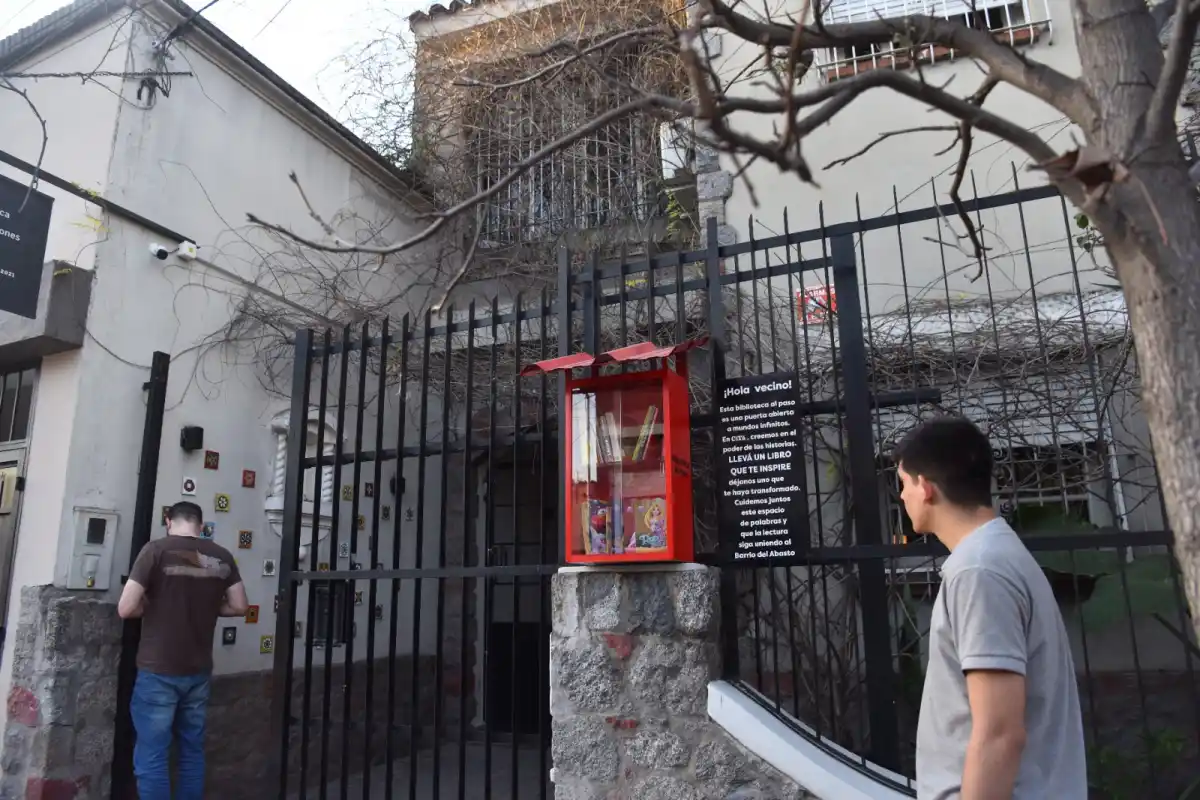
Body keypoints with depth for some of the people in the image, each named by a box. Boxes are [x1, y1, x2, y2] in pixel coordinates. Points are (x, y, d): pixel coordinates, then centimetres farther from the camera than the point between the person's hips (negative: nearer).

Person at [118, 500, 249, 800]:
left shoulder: (157, 550, -10)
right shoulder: (222, 557, 2)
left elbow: (126, 608, -13)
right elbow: (239, 606, 5)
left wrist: (154, 606, 6)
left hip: (159, 671, -4)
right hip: (199, 671, 4)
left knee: (151, 758, 4)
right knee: (193, 752, 15)